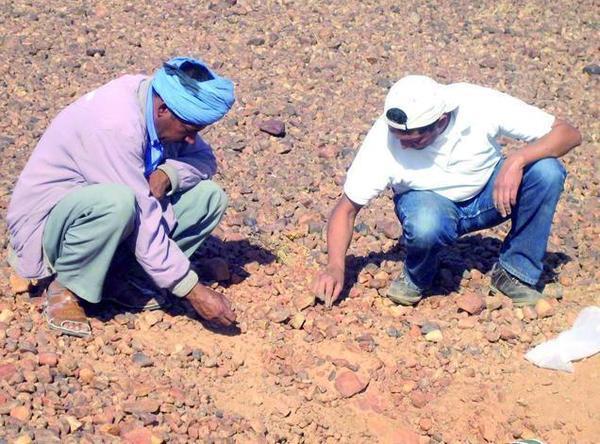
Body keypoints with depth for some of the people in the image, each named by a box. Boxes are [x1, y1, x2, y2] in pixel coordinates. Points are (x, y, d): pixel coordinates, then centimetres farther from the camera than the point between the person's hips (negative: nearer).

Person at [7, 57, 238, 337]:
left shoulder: (157, 101, -7)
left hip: (103, 209, 8)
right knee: (116, 203, -41)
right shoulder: (115, 124, -32)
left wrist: (167, 174, -18)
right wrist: (192, 291, -26)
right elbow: (142, 220, -31)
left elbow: (205, 160, 6)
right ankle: (65, 287, -15)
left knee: (211, 197, -9)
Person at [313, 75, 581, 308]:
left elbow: (568, 134, -24)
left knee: (546, 171, -28)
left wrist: (517, 161, -40)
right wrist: (335, 266, -33)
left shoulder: (482, 106, -28)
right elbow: (347, 208, -18)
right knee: (426, 226, -39)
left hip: (488, 193, 2)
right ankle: (417, 280, -3)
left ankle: (515, 272, -9)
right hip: (428, 201, -2)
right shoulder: (383, 139, -27)